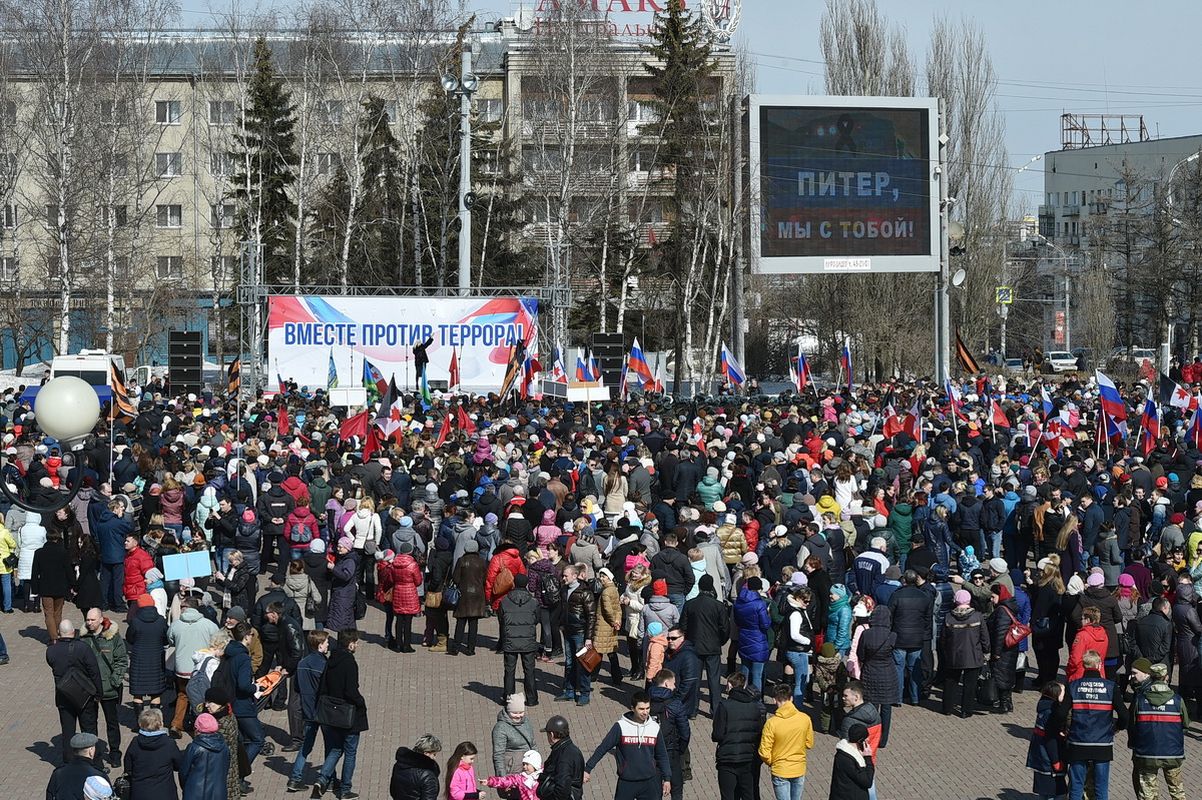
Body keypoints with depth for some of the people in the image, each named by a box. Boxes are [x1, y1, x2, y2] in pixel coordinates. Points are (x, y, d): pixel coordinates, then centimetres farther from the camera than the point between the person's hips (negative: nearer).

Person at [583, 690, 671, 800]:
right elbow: (603, 748, -6)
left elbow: (662, 755, 9)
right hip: (626, 783, -2)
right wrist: (588, 769, -7)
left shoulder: (655, 728, -1)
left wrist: (667, 778, 9)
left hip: (649, 783, 2)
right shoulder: (621, 726, -11)